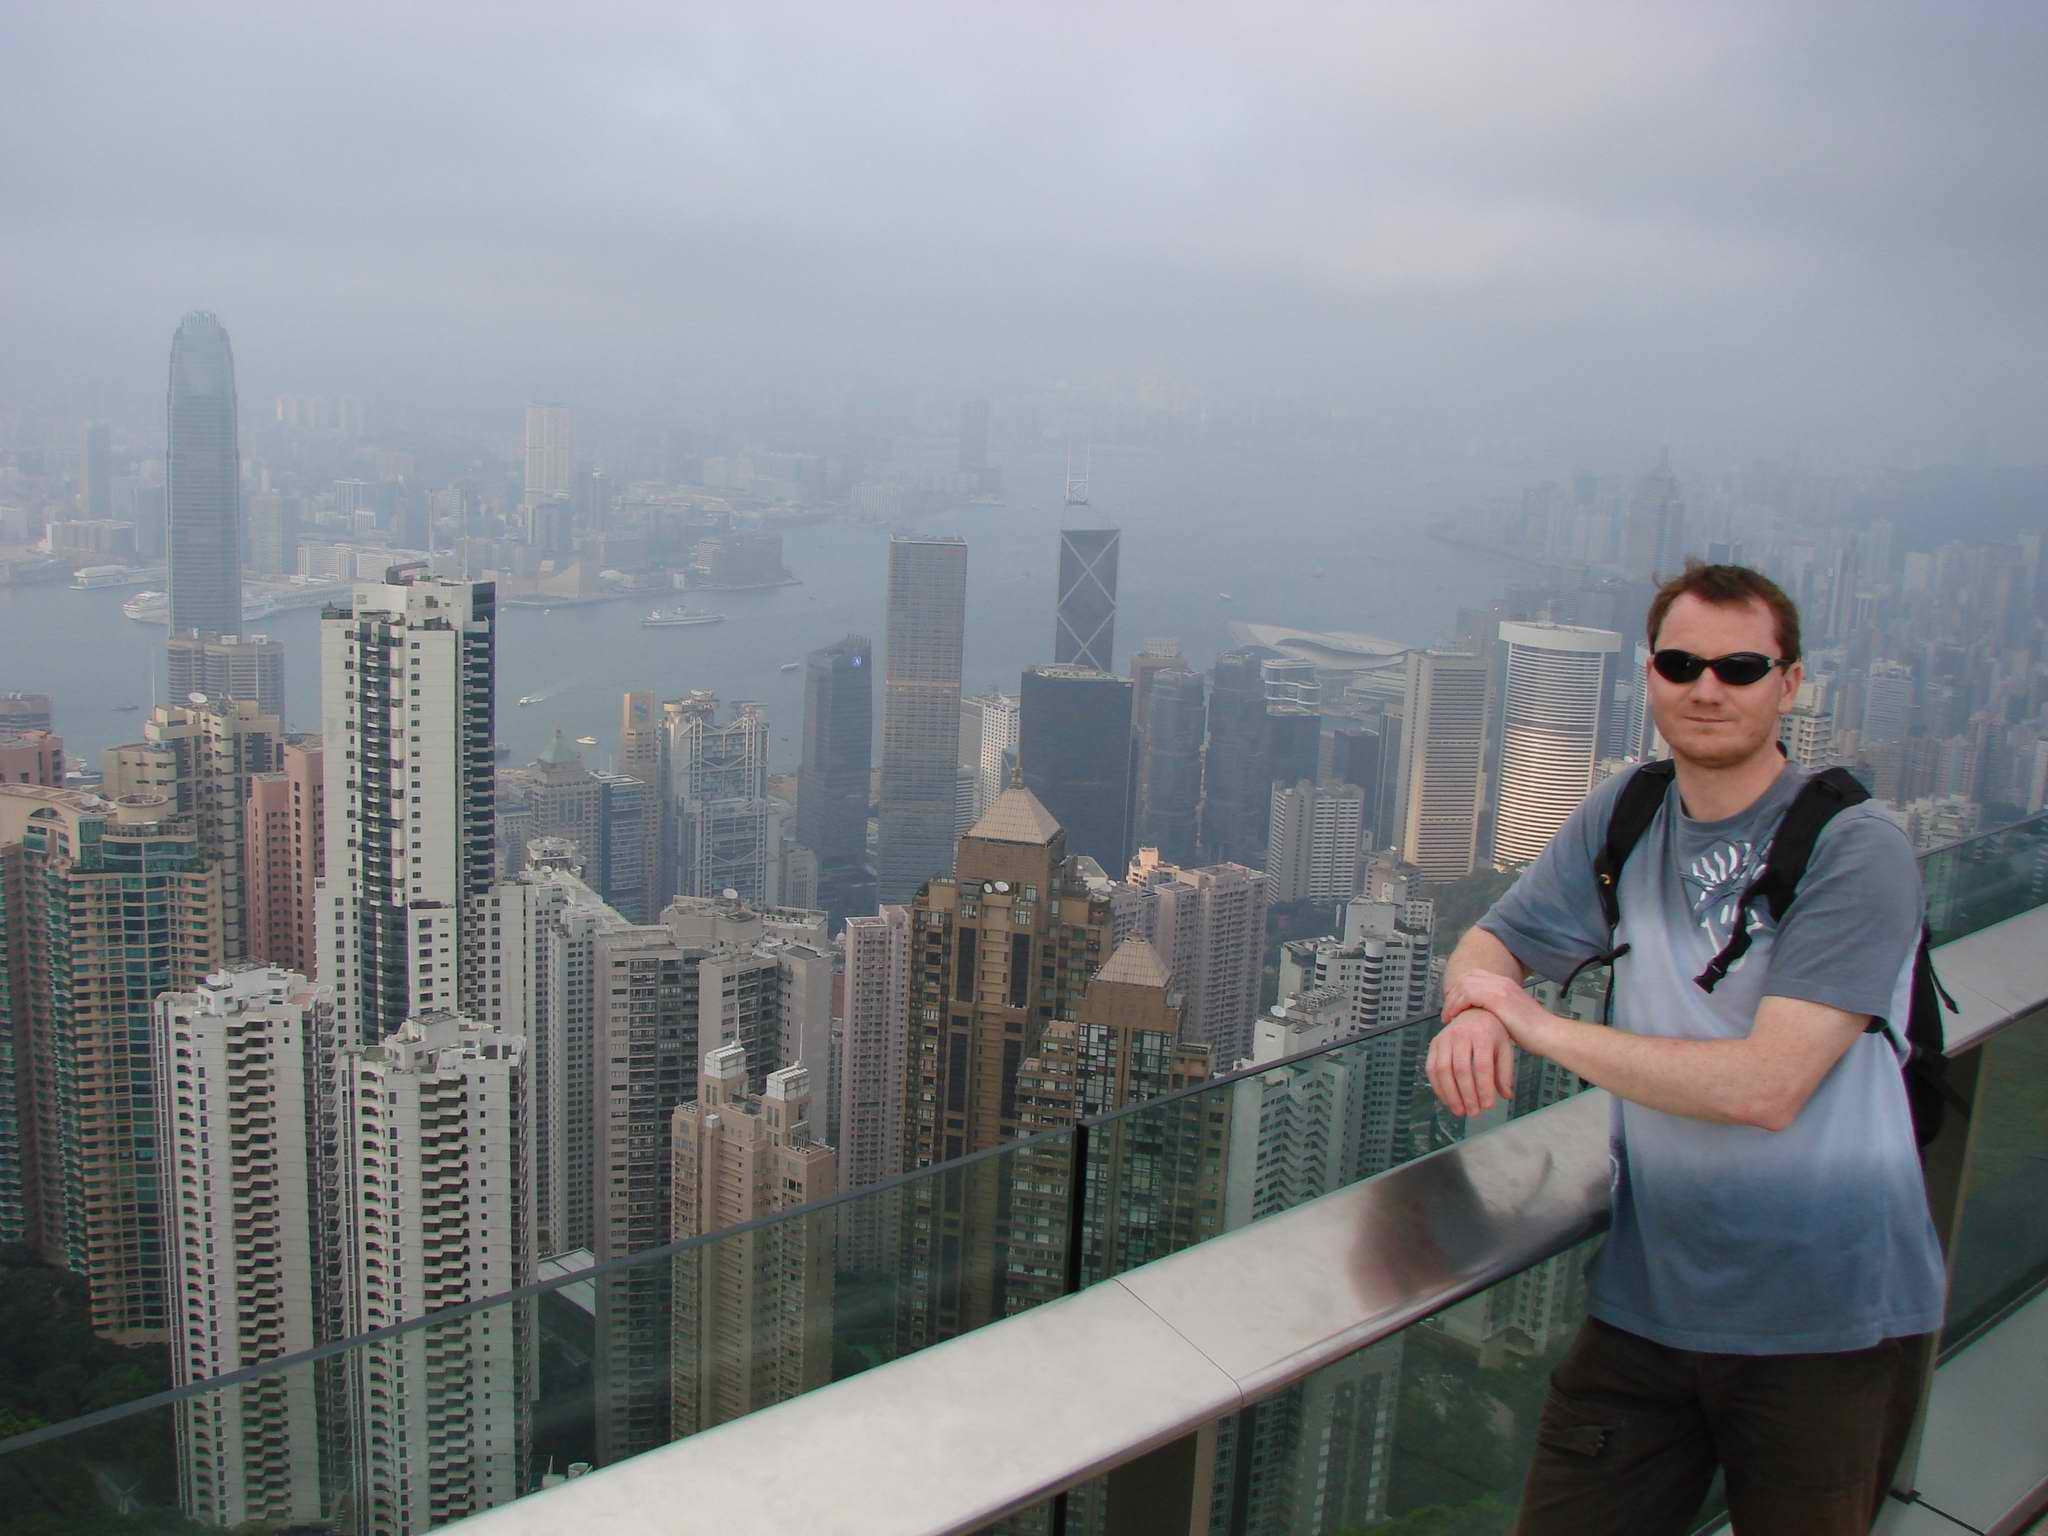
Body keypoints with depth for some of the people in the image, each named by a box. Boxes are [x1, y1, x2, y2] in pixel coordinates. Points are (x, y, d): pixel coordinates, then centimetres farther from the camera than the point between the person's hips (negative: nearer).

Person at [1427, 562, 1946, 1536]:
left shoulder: (1855, 852, -14)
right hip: (1651, 1299, 4)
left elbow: (1764, 1086, -23)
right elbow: (1489, 948, 10)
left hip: (1828, 1317, -4)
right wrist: (1473, 1014, -15)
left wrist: (1543, 1027, -18)